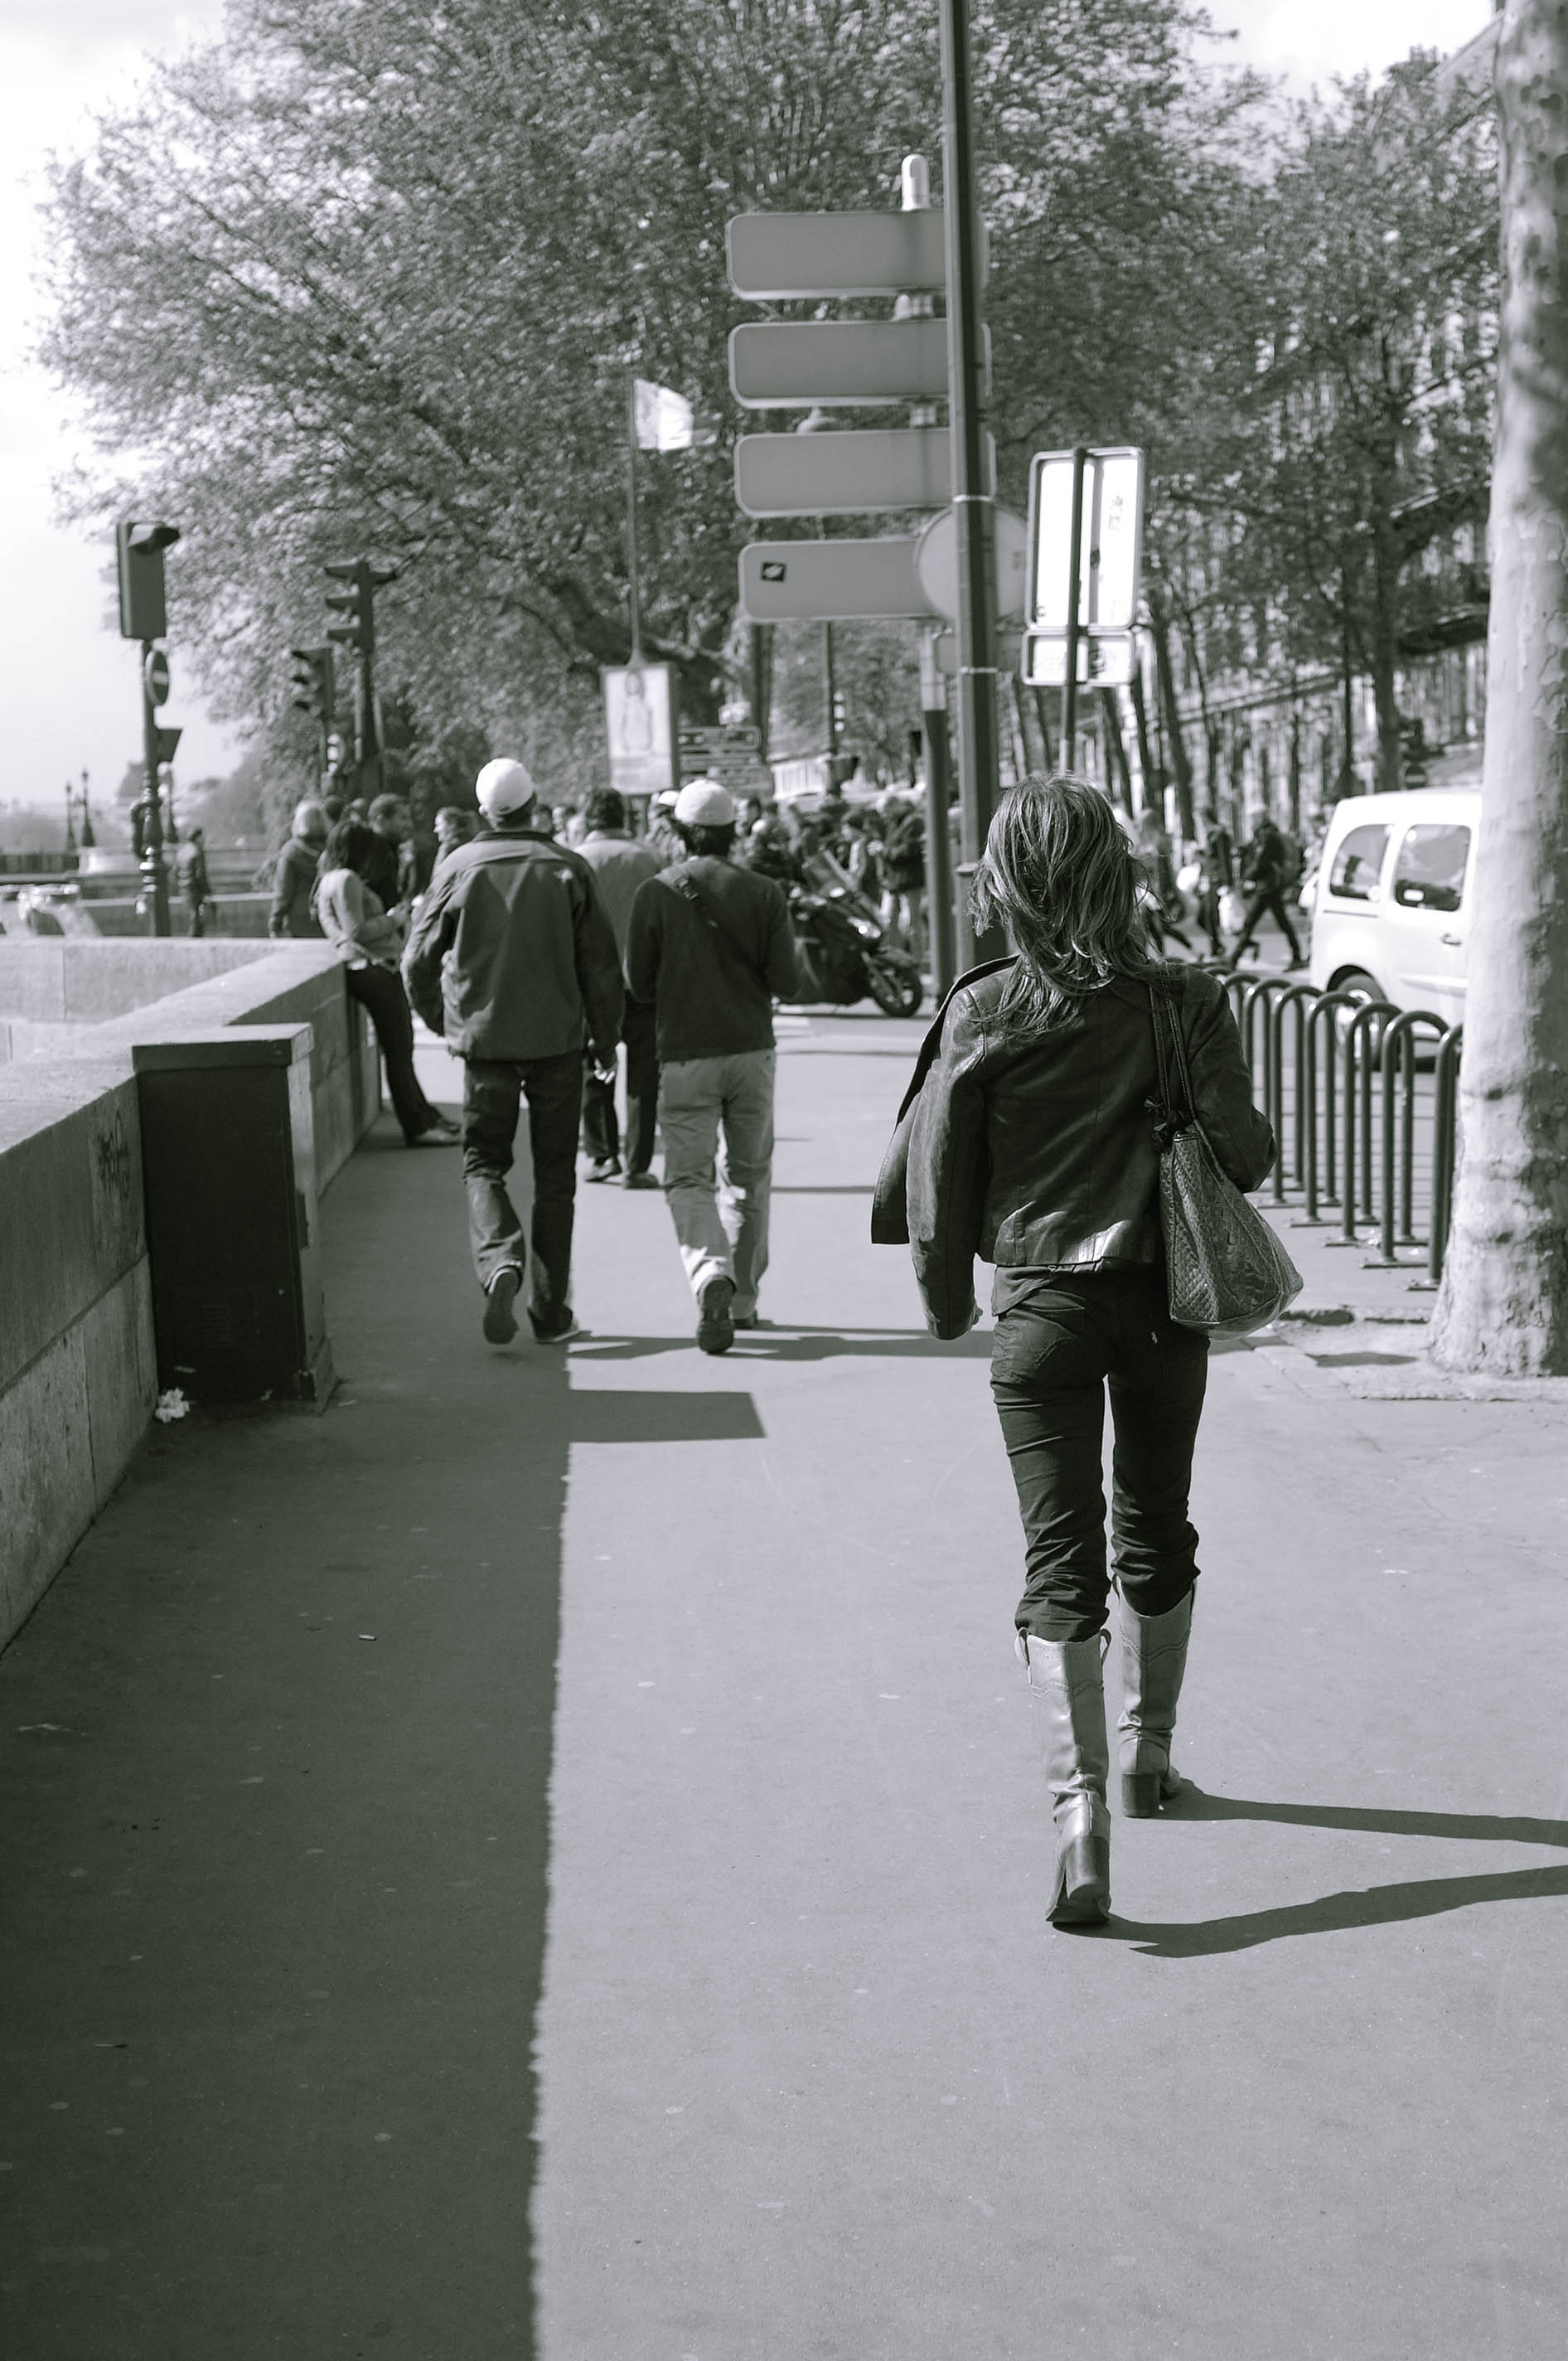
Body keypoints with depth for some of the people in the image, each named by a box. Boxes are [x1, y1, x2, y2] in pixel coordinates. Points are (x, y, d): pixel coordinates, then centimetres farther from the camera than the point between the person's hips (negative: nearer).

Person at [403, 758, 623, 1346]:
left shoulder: (458, 868, -2)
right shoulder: (568, 868, -4)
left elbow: (418, 961, 3)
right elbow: (601, 965, -2)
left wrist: (442, 1020, 20)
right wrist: (606, 1038, 11)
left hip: (484, 1039, 0)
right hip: (557, 1040, 0)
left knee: (484, 1163, 11)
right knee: (554, 1174, 9)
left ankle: (500, 1261, -17)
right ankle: (550, 1311, 10)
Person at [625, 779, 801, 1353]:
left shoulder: (656, 893, -4)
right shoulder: (764, 894, -1)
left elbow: (639, 985, -1)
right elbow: (787, 981, -5)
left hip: (685, 1054, -2)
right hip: (751, 1049, 2)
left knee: (689, 1178, 1)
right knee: (748, 1176, 15)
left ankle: (711, 1274, -24)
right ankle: (743, 1299, 21)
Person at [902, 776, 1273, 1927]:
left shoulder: (984, 1012, -9)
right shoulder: (1187, 1000, -10)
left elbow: (940, 1178, -5)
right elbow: (1242, 1154, -12)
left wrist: (948, 1302, 10)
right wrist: (1257, 1141, 12)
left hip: (1041, 1304, -1)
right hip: (1164, 1298, 1)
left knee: (1062, 1559, 0)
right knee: (1157, 1530, 20)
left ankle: (1082, 1799, -16)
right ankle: (1151, 1751, 36)